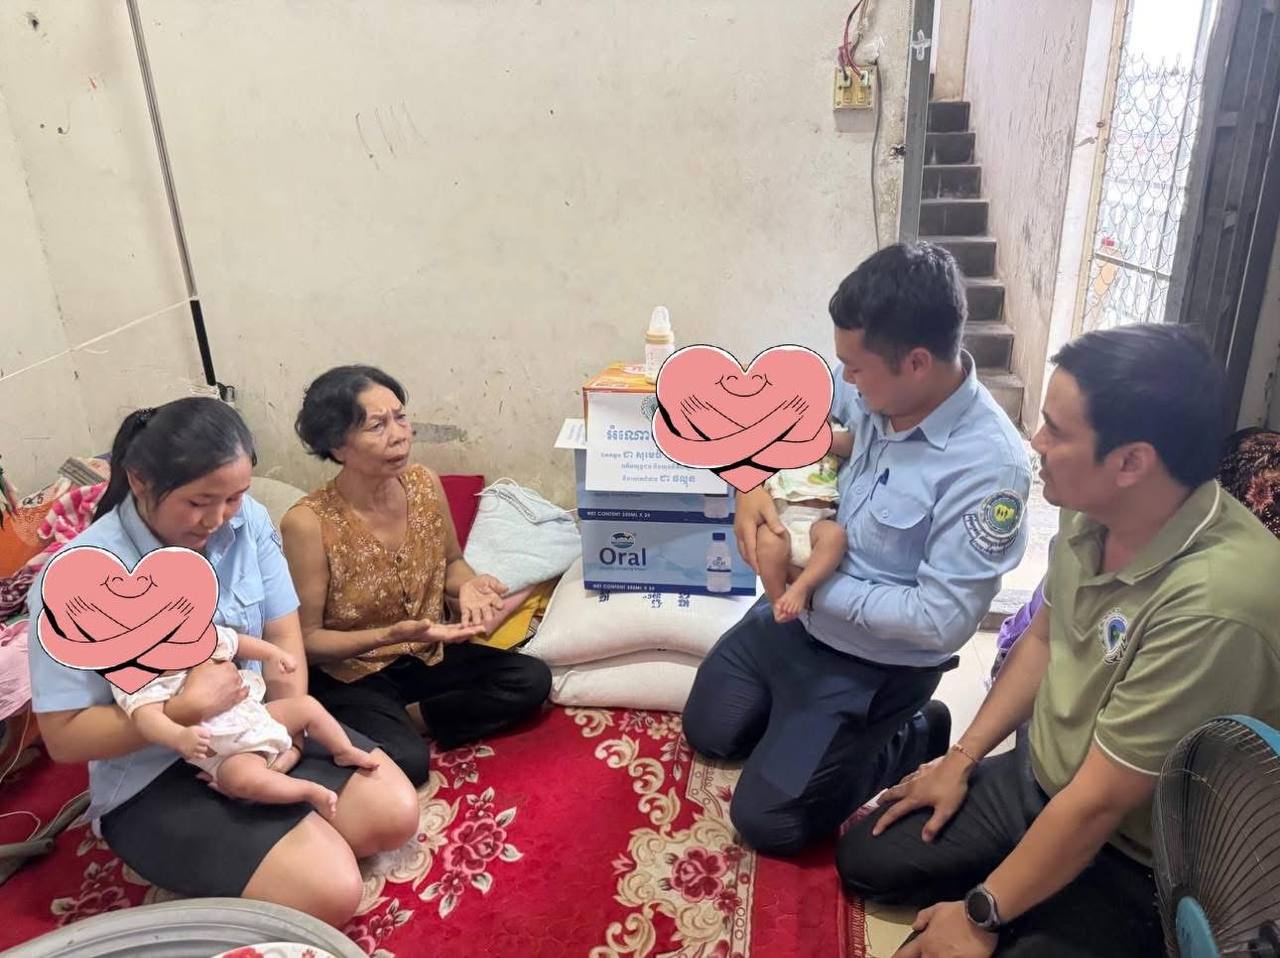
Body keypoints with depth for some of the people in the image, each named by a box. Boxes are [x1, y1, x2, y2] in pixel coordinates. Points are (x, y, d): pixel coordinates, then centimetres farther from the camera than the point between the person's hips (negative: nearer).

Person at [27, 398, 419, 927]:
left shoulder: (246, 520, -10)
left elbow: (282, 635, -2)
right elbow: (65, 737, -17)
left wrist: (289, 732, -15)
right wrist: (185, 707, -29)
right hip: (156, 778, -5)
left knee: (395, 814, -4)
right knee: (331, 892, -18)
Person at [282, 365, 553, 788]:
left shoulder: (425, 482, -9)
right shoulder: (308, 524, -24)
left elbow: (451, 561, 9)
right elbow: (306, 639, -16)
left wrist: (467, 585, -16)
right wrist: (391, 635, -31)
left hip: (426, 654, 6)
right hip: (349, 672, -5)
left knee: (532, 680, -10)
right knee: (406, 761, -29)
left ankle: (418, 717, 1)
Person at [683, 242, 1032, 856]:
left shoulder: (989, 465, -31)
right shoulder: (873, 384, -13)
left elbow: (943, 620, -28)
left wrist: (819, 586, -23)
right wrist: (752, 486, -13)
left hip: (876, 662, -7)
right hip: (797, 610, 7)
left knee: (765, 821, 0)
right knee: (706, 731, 18)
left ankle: (917, 737, 15)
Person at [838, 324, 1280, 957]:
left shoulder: (1214, 604, -36)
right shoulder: (1091, 511, -12)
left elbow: (1097, 804, -28)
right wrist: (962, 758, 9)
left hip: (1132, 864, -6)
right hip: (1039, 778, 6)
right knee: (864, 857, 9)